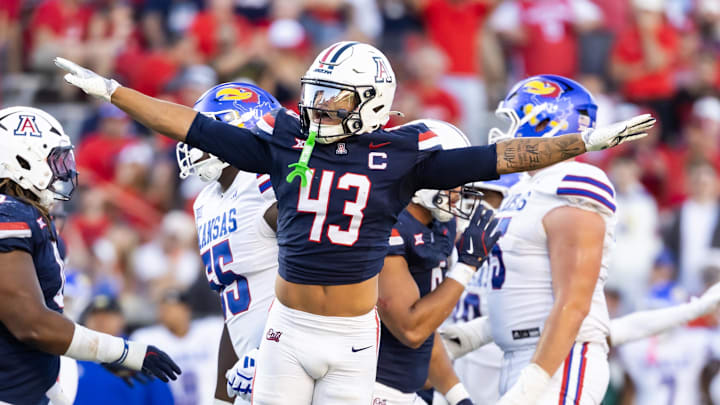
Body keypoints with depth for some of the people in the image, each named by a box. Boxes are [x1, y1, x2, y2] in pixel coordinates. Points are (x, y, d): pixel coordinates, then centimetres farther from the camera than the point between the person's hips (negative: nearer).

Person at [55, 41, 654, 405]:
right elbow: (195, 129, 5)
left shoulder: (400, 154, -3)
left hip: (353, 337, -1)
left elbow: (494, 159, -4)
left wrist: (588, 142, -9)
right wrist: (109, 90, 6)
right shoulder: (284, 141, 1)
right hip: (289, 329, 1)